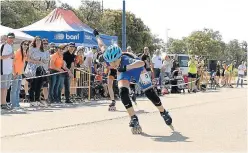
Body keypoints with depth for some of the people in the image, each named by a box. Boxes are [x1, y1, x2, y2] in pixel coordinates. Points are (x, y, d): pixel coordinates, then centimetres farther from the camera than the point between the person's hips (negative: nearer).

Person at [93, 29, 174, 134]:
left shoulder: (126, 60, -45)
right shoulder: (109, 58, -32)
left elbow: (141, 63, -65)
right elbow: (102, 46, -10)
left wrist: (126, 67, -77)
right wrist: (97, 36, 8)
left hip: (137, 70, -3)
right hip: (124, 73, 4)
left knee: (150, 93, -5)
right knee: (123, 92, -21)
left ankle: (164, 114, 18)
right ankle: (134, 119, -12)